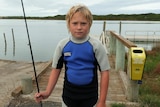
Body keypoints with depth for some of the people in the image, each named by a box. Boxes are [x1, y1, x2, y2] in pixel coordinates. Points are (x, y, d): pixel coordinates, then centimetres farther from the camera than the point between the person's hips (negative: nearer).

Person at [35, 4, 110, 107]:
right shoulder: (62, 45, -7)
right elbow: (56, 69, 1)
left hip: (89, 95, -2)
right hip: (69, 94, 2)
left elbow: (105, 72, -11)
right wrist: (47, 92, -8)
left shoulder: (96, 45, -14)